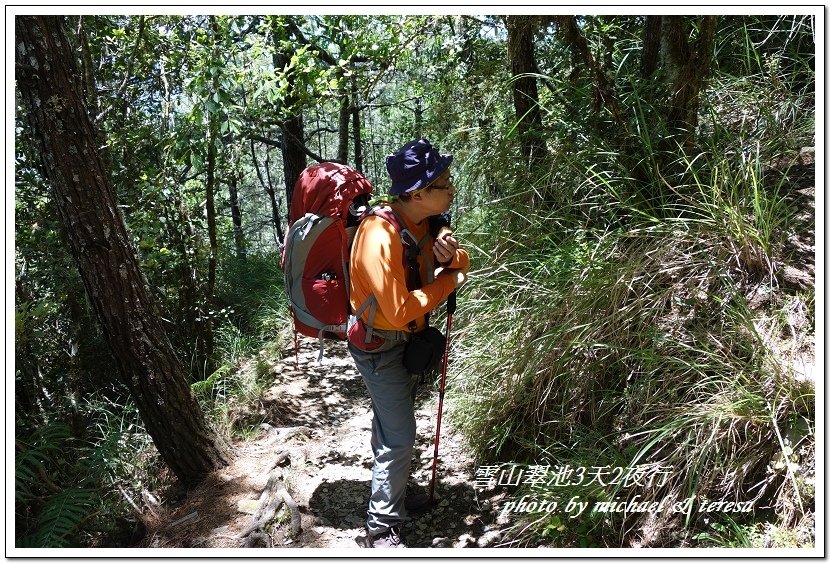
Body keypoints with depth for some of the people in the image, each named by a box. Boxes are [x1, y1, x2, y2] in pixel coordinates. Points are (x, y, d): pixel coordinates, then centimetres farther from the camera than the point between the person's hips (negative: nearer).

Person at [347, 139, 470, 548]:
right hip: (381, 347, -8)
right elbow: (400, 311, -33)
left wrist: (449, 257, -20)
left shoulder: (427, 222, -5)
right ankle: (382, 529, 11)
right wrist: (447, 282, -21)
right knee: (399, 440, -5)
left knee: (392, 425, 25)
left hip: (409, 340, 8)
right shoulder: (381, 236, -32)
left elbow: (462, 261, 4)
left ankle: (389, 487, 46)